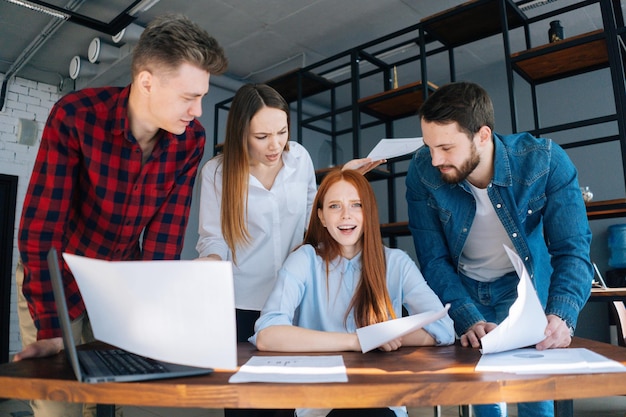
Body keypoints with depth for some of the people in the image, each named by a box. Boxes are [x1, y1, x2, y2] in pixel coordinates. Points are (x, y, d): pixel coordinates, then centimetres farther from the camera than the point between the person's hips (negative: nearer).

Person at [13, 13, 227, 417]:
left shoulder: (191, 139, -14)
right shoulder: (75, 116, -25)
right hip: (56, 278, -3)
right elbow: (41, 226, -25)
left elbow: (166, 232, -13)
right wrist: (49, 329, -27)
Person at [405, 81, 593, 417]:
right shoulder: (422, 172, -24)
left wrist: (561, 315, -40)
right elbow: (433, 260, -20)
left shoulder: (546, 161, -25)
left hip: (525, 284, 0)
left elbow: (572, 250, -23)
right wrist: (467, 319, -33)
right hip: (463, 288, 1)